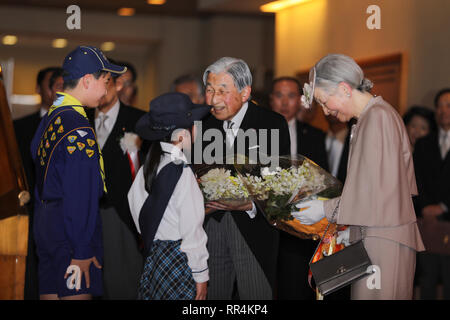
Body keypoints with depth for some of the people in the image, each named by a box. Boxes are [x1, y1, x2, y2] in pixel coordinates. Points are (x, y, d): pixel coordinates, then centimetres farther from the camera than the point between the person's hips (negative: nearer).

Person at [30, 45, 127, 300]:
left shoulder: (49, 119, 12)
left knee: (50, 293, 13)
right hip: (71, 230, -9)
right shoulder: (78, 128, -18)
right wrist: (82, 252, -18)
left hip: (46, 228, 10)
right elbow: (80, 197, -20)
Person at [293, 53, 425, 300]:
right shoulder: (373, 116, 16)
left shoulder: (378, 117, -13)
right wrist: (353, 230, 17)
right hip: (373, 239, 9)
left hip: (382, 244, -9)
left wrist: (326, 209, -9)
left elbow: (378, 192, -16)